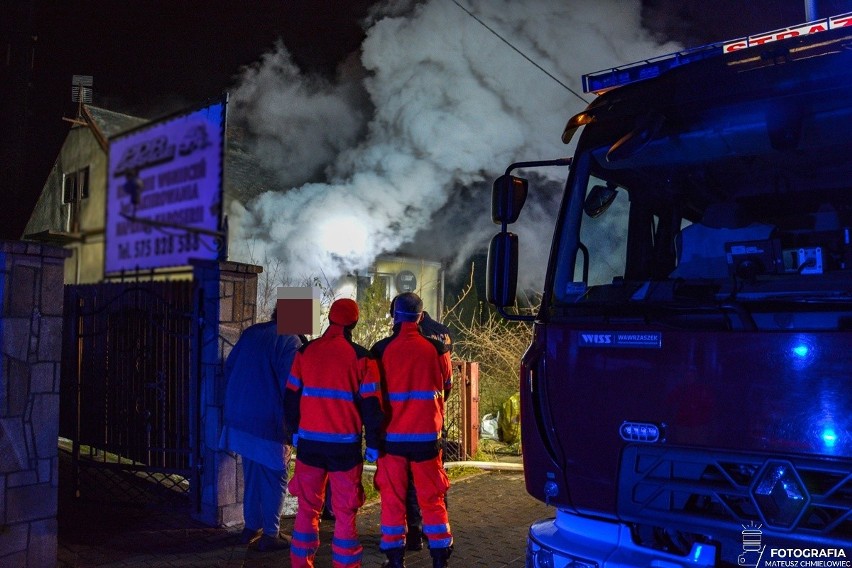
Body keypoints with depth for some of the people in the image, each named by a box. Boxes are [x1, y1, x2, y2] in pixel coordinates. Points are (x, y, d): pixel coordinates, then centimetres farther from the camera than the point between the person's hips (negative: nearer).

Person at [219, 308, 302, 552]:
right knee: (275, 476, 5)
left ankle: (251, 527, 26)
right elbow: (290, 385, -15)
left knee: (251, 473, 18)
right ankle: (270, 534, 8)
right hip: (267, 421, -7)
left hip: (239, 416, 7)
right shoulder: (290, 341, -12)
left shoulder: (251, 332, 9)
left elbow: (229, 367, 14)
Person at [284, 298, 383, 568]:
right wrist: (373, 444, 3)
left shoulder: (305, 352, 3)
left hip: (309, 442, 3)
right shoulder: (360, 357, -7)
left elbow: (291, 397, 9)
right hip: (345, 445, -3)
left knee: (307, 508, 13)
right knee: (345, 512, 7)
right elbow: (371, 405, -7)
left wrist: (295, 432, 21)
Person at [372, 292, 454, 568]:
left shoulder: (381, 349, -8)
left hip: (391, 435, -1)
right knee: (432, 498, 11)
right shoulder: (436, 349, -5)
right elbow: (446, 387, 10)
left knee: (392, 498, 10)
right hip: (427, 435, 1)